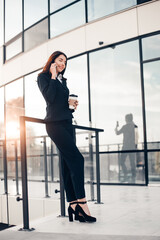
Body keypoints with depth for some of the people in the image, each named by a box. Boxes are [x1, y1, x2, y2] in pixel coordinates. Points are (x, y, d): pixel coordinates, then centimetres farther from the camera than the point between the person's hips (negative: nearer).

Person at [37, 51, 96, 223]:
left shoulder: (62, 80, 24)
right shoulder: (44, 77, 3)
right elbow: (49, 97, -13)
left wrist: (72, 104, 8)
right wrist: (53, 76, -6)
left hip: (66, 123, 8)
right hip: (55, 123, -8)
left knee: (68, 163, 2)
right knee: (77, 159, -18)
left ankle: (73, 205, 1)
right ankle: (82, 203, -18)